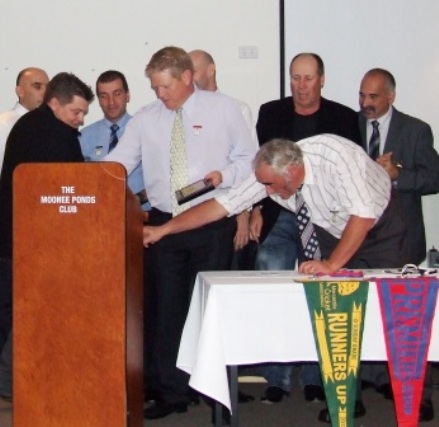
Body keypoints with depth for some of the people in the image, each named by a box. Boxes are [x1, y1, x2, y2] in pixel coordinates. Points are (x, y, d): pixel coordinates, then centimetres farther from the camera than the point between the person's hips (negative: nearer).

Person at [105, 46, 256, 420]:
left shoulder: (224, 109, 3)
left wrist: (224, 175, -14)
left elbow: (249, 159, 4)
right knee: (165, 309, 4)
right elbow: (116, 164, 3)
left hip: (213, 224, -3)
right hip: (165, 224, 3)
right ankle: (170, 392, 13)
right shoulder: (145, 120, 8)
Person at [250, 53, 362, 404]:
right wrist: (257, 210, 1)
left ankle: (315, 378, 10)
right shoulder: (270, 113, 9)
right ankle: (276, 378, 1)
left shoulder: (344, 118, 6)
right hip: (278, 218, 1)